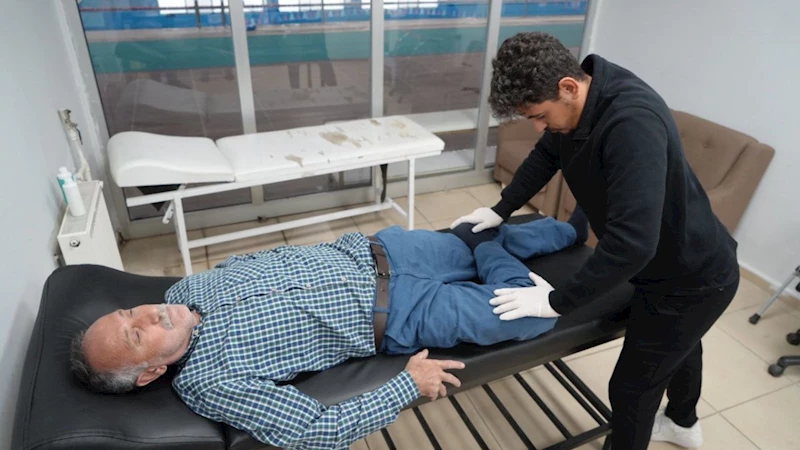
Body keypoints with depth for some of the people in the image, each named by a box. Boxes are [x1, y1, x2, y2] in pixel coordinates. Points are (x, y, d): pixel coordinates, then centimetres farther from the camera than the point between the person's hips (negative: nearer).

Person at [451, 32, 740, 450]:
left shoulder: (632, 124, -38)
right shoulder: (575, 102, -10)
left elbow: (632, 242, -41)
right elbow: (545, 156, 8)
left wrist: (556, 301, -33)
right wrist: (500, 210, 6)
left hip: (695, 280, -9)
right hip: (684, 264, 9)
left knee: (632, 385, 5)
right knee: (678, 343, 32)